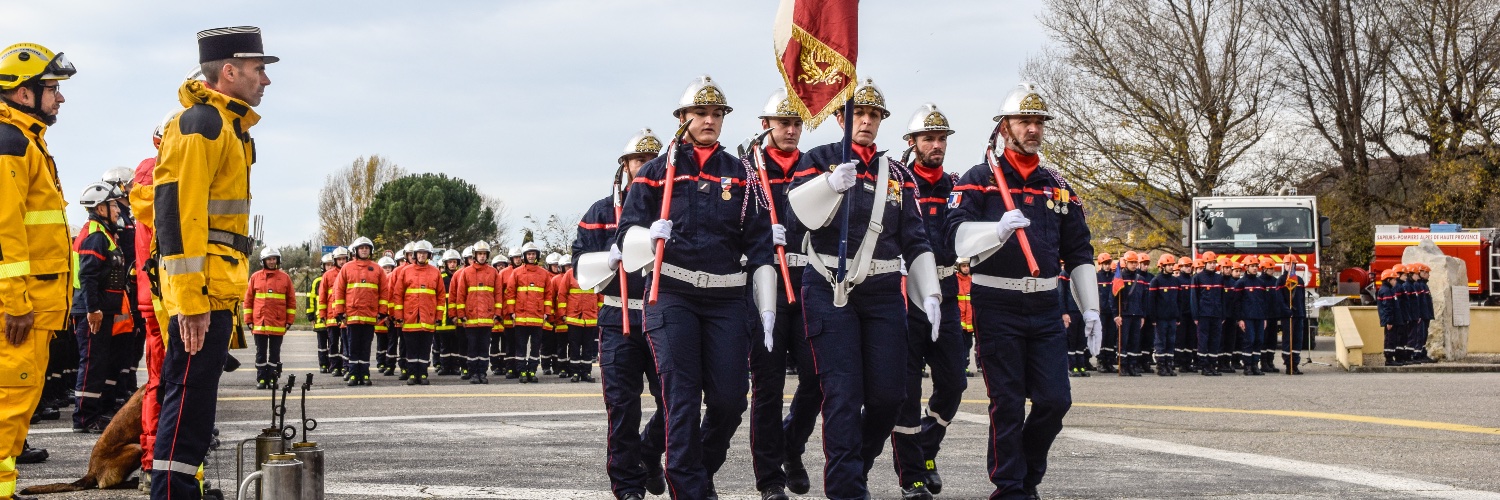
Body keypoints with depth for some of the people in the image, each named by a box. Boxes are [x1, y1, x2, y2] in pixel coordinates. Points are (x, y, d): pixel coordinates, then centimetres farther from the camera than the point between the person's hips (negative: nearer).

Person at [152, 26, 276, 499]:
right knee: (190, 401, -10)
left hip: (216, 290, 11)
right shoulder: (200, 122, -13)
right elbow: (177, 212, -21)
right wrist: (191, 300, -26)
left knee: (192, 399, 14)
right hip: (202, 292, -11)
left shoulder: (228, 124, 20)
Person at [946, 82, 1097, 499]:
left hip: (1044, 306, 4)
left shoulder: (1057, 186, 13)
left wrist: (1090, 308, 9)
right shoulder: (980, 179, 0)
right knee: (1007, 404, -1)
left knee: (1055, 400, 1)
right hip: (997, 306, -4)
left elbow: (1079, 253, 15)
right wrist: (998, 230, -31)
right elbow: (960, 236, -13)